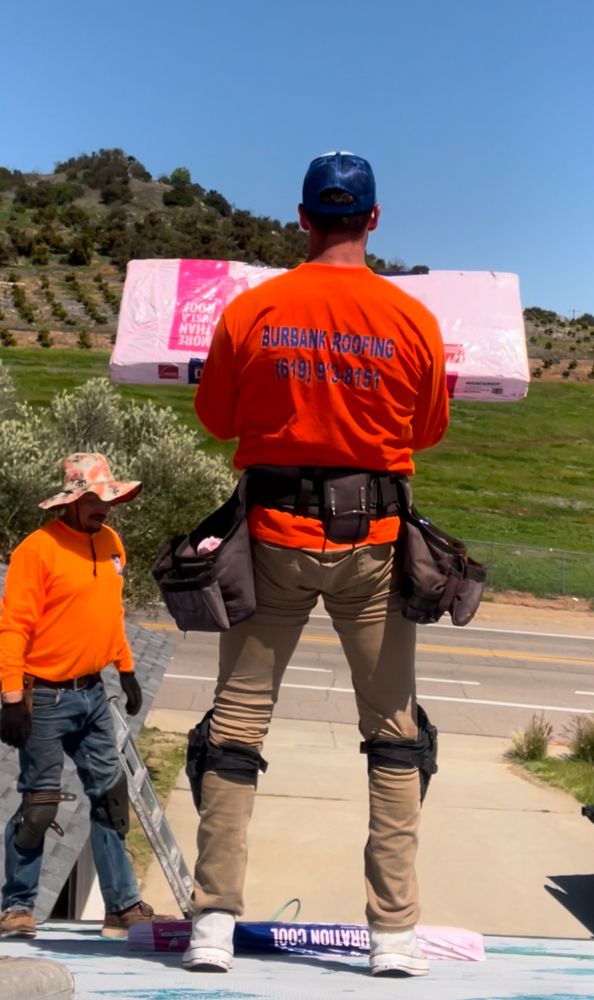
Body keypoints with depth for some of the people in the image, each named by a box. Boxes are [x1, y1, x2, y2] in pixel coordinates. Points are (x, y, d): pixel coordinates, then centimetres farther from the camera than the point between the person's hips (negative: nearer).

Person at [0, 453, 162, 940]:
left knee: (111, 795, 9)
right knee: (40, 804, -1)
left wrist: (126, 669, 19)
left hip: (93, 693, 7)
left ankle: (123, 906, 18)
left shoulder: (111, 542, 9)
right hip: (46, 698, -7)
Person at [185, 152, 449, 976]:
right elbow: (429, 429, 6)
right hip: (373, 540, 0)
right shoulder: (413, 320, -5)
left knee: (238, 722, 9)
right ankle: (394, 931, 13)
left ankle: (214, 921, 10)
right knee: (395, 729, 11)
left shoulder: (250, 311, -5)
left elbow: (215, 419, 5)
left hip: (276, 536, 0)